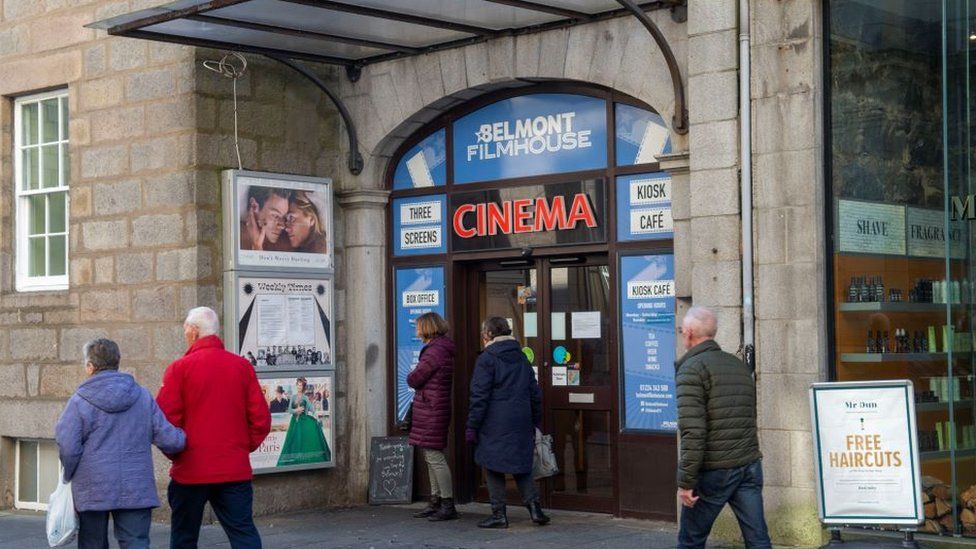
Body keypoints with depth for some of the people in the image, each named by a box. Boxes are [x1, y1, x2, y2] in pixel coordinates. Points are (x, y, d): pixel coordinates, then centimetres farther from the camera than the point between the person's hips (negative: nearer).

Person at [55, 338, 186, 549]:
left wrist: (70, 476, 9)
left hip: (92, 492, -2)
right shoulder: (143, 397, 2)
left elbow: (68, 447, -10)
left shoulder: (79, 401, -7)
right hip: (136, 490, 2)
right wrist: (184, 438, 22)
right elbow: (168, 438, 0)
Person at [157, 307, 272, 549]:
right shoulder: (242, 366, 2)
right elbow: (261, 418, 0)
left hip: (191, 470, -2)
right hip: (235, 468, 2)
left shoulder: (179, 368, -7)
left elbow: (166, 419, -10)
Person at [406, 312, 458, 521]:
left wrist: (411, 374, 6)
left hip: (431, 411, -10)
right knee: (431, 457, 15)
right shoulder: (444, 349, 16)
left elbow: (413, 380, -14)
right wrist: (416, 376, 2)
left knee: (435, 456, -8)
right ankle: (436, 503, 21)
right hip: (435, 409, 10)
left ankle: (448, 506, -6)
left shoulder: (435, 351, -17)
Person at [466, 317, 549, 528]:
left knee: (494, 468, 3)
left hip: (495, 425, -6)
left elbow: (479, 397, -12)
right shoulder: (521, 358, 12)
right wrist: (536, 422, 22)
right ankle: (534, 507, 0)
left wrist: (472, 426, -8)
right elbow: (535, 394, 16)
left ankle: (499, 514, 4)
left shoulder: (486, 359, -8)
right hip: (521, 423, 6)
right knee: (522, 466, 12)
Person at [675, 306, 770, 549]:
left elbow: (693, 431, -17)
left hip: (713, 471, -6)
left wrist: (686, 481, -15)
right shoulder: (740, 366, 15)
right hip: (749, 465, 6)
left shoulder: (691, 369, -9)